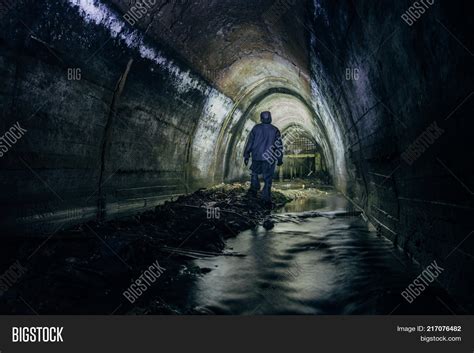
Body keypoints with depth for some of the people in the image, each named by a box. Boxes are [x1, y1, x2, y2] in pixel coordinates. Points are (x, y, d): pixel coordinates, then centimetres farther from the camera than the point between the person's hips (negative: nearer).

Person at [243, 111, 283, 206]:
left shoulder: (256, 128, 0)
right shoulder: (275, 130, 1)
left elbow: (250, 142, 0)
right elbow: (279, 146, 3)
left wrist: (246, 155, 5)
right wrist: (280, 159, 10)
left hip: (257, 157, 0)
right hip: (269, 159, 0)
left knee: (255, 172, 26)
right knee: (268, 179, 3)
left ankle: (254, 189, 23)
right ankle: (267, 199, 0)